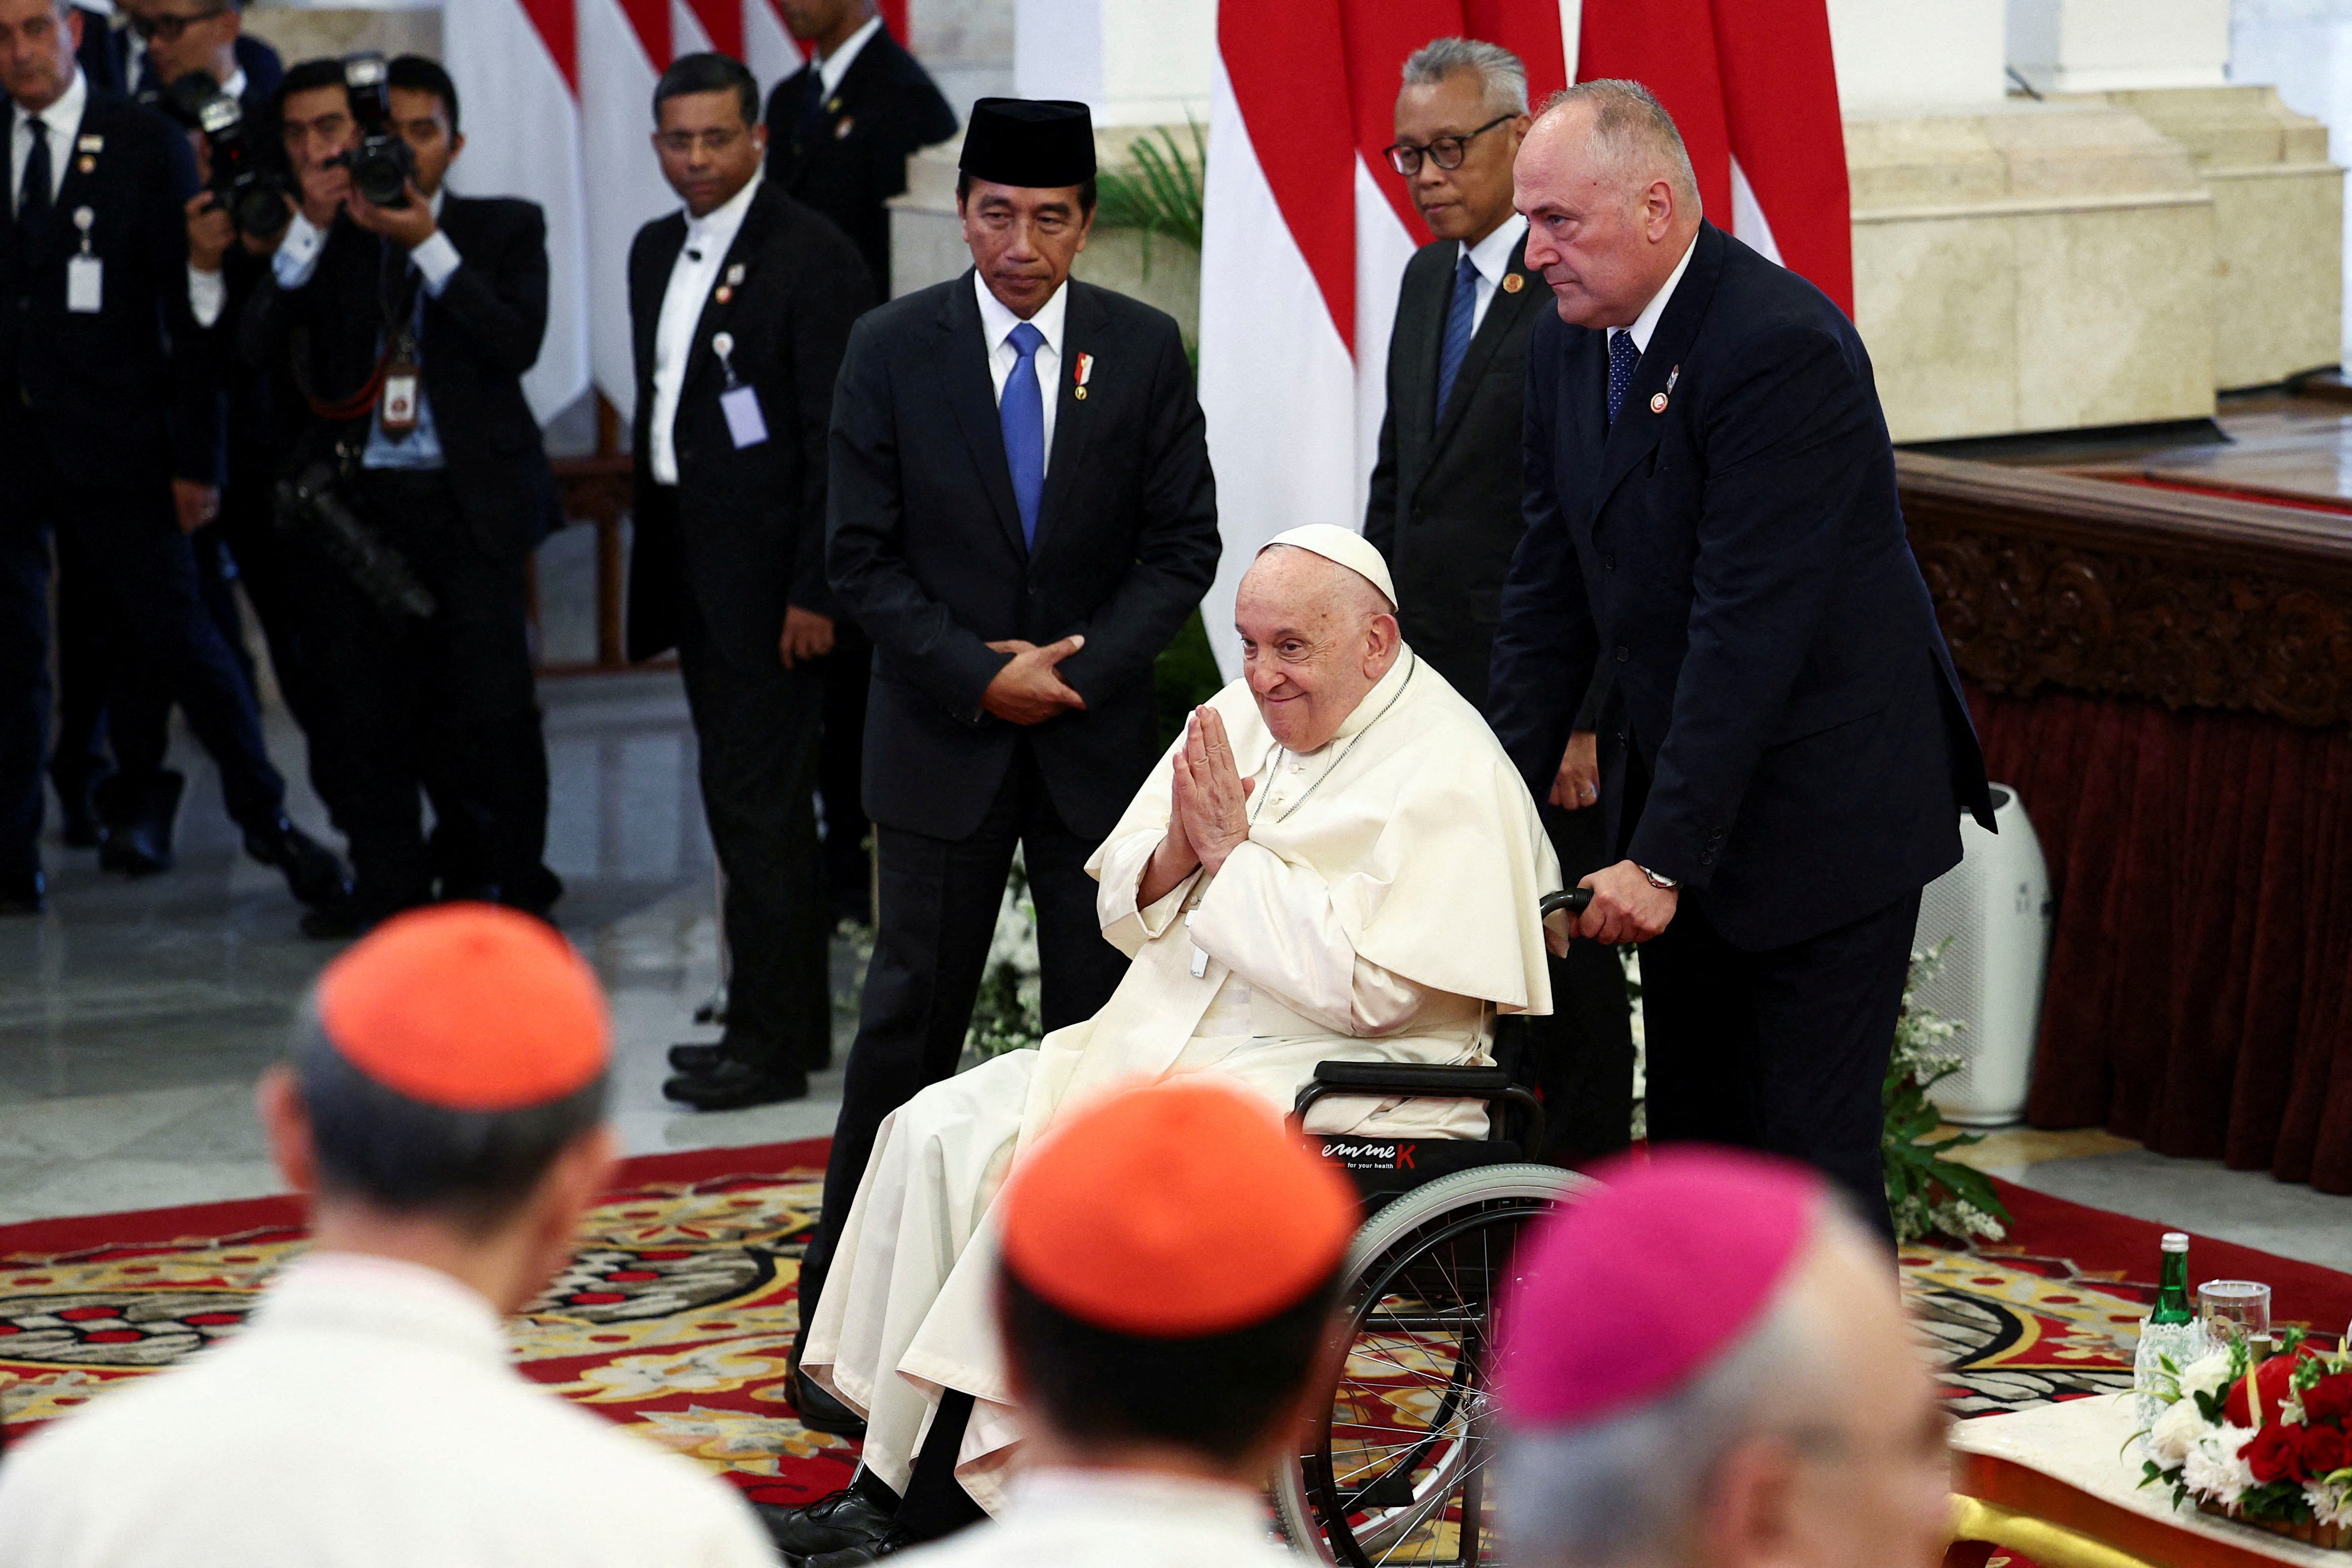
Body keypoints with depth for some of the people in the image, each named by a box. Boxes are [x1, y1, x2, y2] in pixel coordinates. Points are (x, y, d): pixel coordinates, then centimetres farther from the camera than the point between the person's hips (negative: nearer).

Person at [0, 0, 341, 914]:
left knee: (173, 636, 0)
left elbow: (189, 310, -2)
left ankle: (268, 822, 18)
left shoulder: (145, 146, -1)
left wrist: (197, 456, -7)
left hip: (113, 444, -2)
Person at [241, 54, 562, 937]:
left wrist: (428, 244, -13)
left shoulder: (504, 229, 8)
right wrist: (311, 229, -9)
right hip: (361, 501, 2)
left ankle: (512, 883, 6)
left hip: (471, 500, -2)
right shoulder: (328, 241, 10)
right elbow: (256, 351, -2)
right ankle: (390, 886, 13)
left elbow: (519, 343, -8)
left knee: (494, 704, -7)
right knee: (374, 706, 3)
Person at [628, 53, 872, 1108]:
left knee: (758, 802, -8)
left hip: (768, 573, -9)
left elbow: (836, 436, -15)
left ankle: (768, 1043, -3)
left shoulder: (811, 257, -12)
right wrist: (654, 560, 15)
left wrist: (814, 590, -19)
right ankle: (793, 1022, 22)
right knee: (749, 803, 14)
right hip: (695, 568, 9)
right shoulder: (658, 252, 14)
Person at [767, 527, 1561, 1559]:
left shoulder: (1447, 774, -12)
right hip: (1172, 1044, 9)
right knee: (938, 1131, -8)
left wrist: (1234, 852, -15)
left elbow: (1364, 989, -21)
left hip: (1332, 1087, -8)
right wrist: (1180, 850, -8)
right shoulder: (1240, 719, 11)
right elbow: (1123, 912, 14)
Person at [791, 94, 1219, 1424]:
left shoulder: (1146, 351, 1)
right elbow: (863, 557, -2)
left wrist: (1079, 663, -12)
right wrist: (980, 674, -13)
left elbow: (1184, 546, 1)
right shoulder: (891, 351, -2)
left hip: (1103, 729, 1)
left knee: (1103, 1017, 3)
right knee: (912, 1016, 1)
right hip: (945, 738, -1)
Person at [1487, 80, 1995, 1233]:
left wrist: (1662, 858, -25)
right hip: (1676, 802, 8)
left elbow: (1751, 627, -25)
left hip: (1823, 820, -8)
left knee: (1812, 1143, -5)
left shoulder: (1782, 345, -22)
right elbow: (1548, 594, 9)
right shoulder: (1567, 347, 4)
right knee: (1690, 1131, 12)